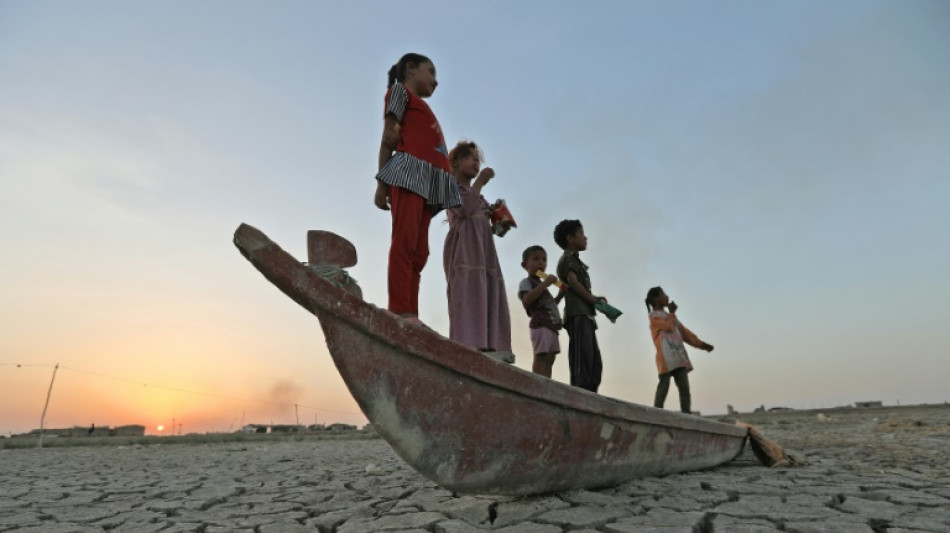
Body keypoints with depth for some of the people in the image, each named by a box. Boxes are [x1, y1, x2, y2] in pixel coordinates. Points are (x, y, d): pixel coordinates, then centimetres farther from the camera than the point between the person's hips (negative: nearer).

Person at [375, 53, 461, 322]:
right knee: (404, 241, -17)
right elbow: (388, 138, 3)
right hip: (409, 169, -7)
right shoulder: (400, 91, 15)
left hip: (428, 178, 7)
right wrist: (381, 183, -7)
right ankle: (400, 311, -22)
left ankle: (410, 315, -6)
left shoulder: (421, 108, 34)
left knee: (419, 251, -3)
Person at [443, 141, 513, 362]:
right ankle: (468, 345, -27)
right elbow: (463, 210, -11)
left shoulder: (477, 194, 30)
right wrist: (480, 182, -6)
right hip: (464, 247, -8)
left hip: (483, 248, 8)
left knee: (487, 294, -4)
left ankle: (487, 346, -9)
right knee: (467, 294, -20)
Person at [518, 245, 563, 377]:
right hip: (540, 324, -9)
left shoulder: (541, 285, 27)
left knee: (550, 357, 7)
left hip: (551, 325, 9)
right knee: (540, 356, -16)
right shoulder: (526, 282, 0)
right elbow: (527, 300, -21)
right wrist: (545, 284, -20)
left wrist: (560, 294, 20)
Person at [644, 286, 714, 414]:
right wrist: (672, 313, 6)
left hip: (678, 356, 8)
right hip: (666, 357, -8)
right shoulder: (654, 316, 3)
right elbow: (669, 327, -11)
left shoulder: (670, 316, 29)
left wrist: (700, 344, 13)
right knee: (664, 385, -14)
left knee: (684, 387, -2)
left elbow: (684, 332, 24)